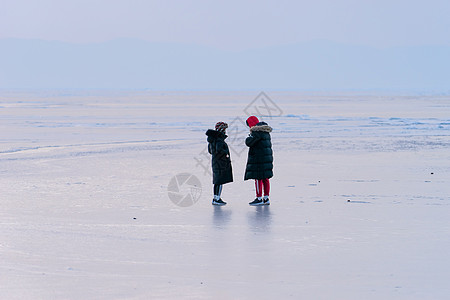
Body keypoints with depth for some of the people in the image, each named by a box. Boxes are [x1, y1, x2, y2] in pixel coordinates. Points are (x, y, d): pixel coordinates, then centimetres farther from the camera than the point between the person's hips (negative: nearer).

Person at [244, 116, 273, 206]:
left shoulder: (256, 131, -14)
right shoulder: (266, 131, 15)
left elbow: (249, 142, -17)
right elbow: (269, 144, 21)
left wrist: (248, 138, 3)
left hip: (258, 158, -9)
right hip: (267, 156, 9)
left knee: (258, 178, -5)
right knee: (265, 178, 10)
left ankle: (259, 198, -3)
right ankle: (266, 199, 12)